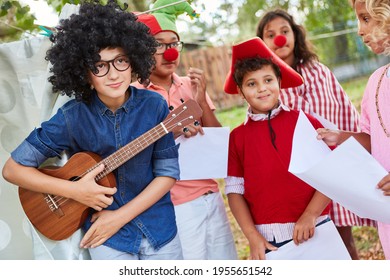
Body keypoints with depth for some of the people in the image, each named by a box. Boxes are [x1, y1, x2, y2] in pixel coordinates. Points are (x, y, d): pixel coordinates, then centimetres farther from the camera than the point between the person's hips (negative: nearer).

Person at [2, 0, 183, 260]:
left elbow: (168, 172, -7)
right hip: (107, 236, -2)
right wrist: (74, 190, -18)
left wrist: (120, 216, -14)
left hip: (160, 229, 2)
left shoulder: (154, 105, -10)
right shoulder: (72, 117, -14)